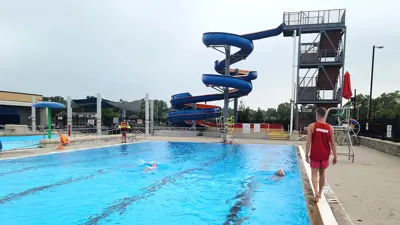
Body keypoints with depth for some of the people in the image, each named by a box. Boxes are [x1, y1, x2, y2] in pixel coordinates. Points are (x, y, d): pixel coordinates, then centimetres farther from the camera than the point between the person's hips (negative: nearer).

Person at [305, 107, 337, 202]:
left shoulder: (311, 126, -10)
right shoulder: (330, 128, -2)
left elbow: (308, 142, -12)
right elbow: (332, 144, 0)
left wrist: (307, 155, -5)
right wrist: (335, 156, 7)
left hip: (315, 155, -3)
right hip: (325, 155, 3)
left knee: (314, 174, 4)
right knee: (322, 173, 18)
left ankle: (316, 192, -15)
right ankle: (320, 192, 30)